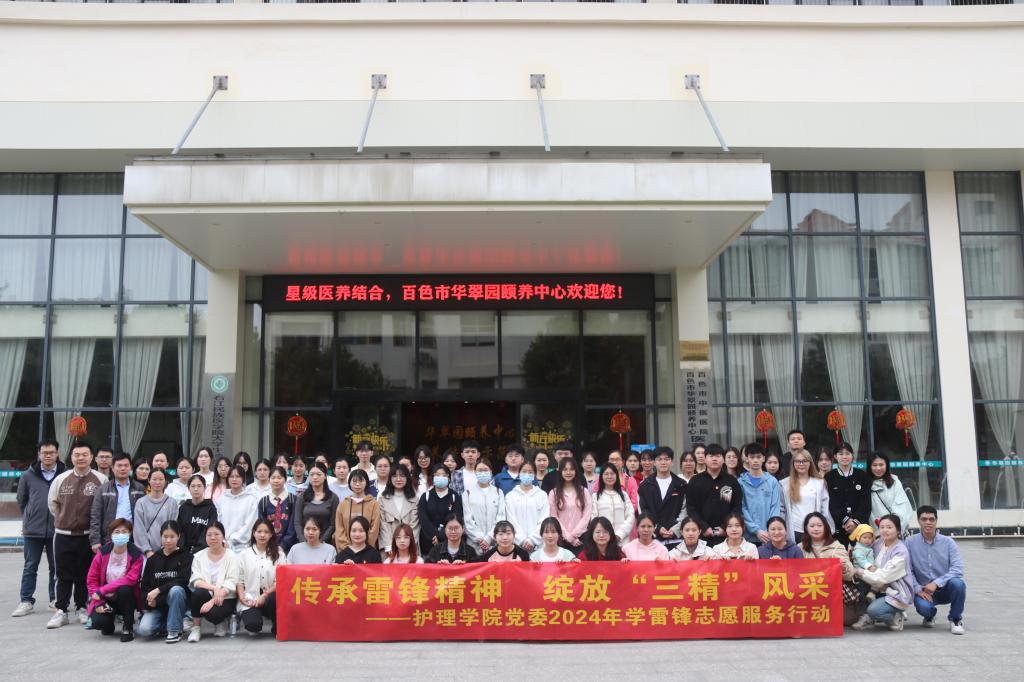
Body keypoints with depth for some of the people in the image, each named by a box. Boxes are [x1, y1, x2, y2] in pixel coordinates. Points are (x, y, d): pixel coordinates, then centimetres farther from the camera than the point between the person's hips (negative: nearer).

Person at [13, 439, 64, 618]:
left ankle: (55, 599, 22)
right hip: (32, 530, 1)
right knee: (30, 567, 7)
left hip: (57, 529, -1)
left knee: (56, 566, 10)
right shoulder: (29, 475, 1)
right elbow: (21, 500, 12)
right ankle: (26, 601, 15)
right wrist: (29, 518, 11)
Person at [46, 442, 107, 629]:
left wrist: (94, 523, 1)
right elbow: (52, 503, 14)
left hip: (87, 535, -1)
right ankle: (61, 611, 12)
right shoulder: (61, 479, 1)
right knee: (63, 575, 4)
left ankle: (82, 608, 21)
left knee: (84, 575, 8)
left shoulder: (101, 480, -7)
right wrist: (64, 520, 14)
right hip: (63, 535, 1)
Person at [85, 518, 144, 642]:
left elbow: (131, 579, -21)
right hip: (105, 599, 2)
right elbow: (91, 579, -1)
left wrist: (102, 590, -24)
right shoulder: (103, 552, -3)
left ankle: (128, 628, -14)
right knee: (97, 621, -27)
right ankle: (110, 619, 14)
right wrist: (99, 602, -12)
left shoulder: (135, 554, -11)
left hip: (126, 598, -1)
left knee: (124, 589, -35)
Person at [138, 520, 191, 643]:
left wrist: (159, 590, -22)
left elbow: (183, 580, -15)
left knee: (176, 590, -37)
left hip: (177, 601, -3)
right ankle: (165, 623, 11)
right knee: (144, 630, -24)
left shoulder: (185, 556, 0)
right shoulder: (153, 559, 11)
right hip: (156, 605, 3)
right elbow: (144, 585, 10)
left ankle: (175, 631, -19)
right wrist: (149, 600, -10)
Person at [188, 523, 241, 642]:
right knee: (199, 592, -32)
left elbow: (230, 584, -13)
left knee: (213, 613, -33)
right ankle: (196, 628, -9)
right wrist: (214, 588, -25)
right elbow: (195, 581, -7)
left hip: (226, 598, -2)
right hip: (206, 595, 3)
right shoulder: (199, 556, 5)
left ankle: (221, 623, 6)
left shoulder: (232, 556, -4)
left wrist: (213, 601, -25)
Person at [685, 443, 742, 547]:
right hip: (702, 534, 0)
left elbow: (737, 507, 5)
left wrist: (726, 528, -7)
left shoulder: (732, 481, 8)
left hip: (726, 534, 0)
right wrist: (704, 527, -8)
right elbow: (691, 508, 3)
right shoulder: (695, 481, 7)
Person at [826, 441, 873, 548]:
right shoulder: (829, 477, 6)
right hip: (838, 526, -1)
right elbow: (832, 503, -2)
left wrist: (856, 521, -11)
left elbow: (866, 503, 3)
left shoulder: (863, 476, 9)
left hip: (860, 525, 1)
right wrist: (845, 520, -14)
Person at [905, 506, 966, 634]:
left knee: (957, 583, -33)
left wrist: (936, 583, -24)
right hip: (923, 590, 0)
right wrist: (918, 589, -19)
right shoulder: (911, 543, -3)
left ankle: (955, 619, -4)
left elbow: (957, 569, -14)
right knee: (923, 607, -33)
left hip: (945, 589, 1)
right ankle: (930, 615, 10)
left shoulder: (948, 542, -4)